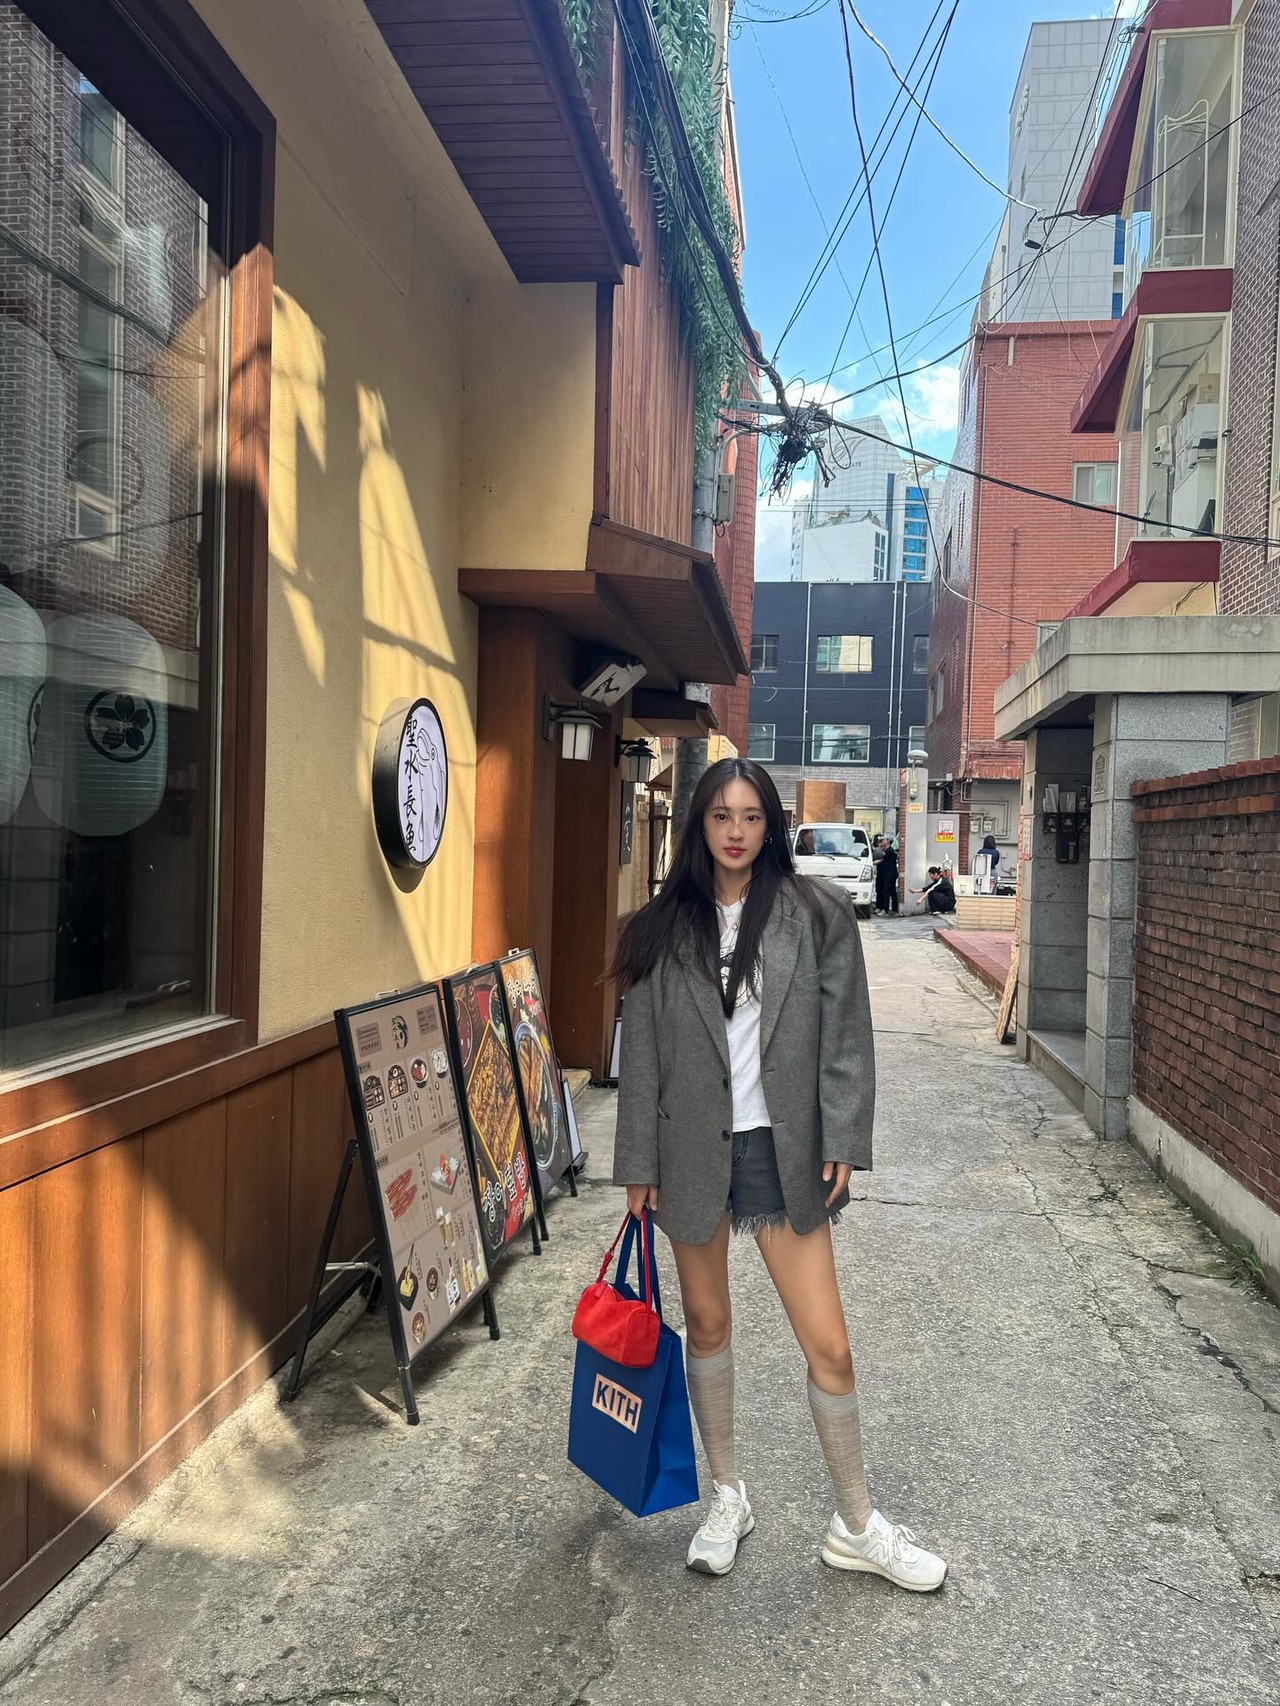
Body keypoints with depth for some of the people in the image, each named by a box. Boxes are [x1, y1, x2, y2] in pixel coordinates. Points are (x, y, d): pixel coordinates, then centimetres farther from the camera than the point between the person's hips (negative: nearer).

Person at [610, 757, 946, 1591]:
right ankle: (729, 1497, 38)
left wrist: (842, 1141, -7)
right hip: (694, 1148, 2)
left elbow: (846, 1032, -2)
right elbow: (641, 1050, 3)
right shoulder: (665, 928, 0)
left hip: (782, 1148, -1)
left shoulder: (816, 912, -3)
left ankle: (857, 1527, 25)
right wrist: (639, 1164, 3)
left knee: (830, 1347, 2)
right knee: (708, 1326, 16)